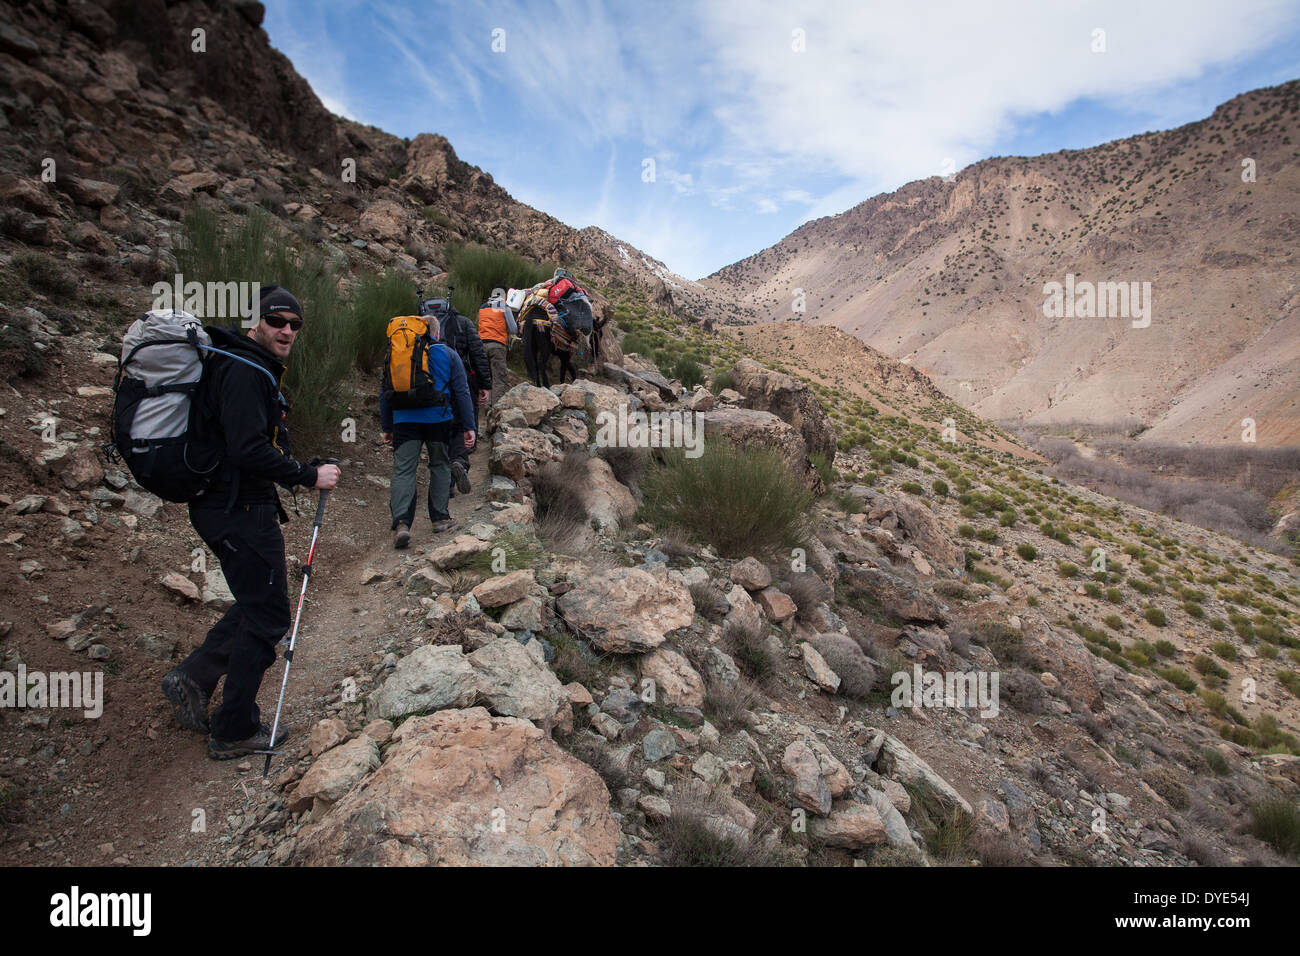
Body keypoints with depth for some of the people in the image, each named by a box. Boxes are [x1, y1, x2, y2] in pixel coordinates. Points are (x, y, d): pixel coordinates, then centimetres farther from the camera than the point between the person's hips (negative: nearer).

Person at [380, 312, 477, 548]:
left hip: (404, 420, 1)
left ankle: (401, 523, -15)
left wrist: (386, 427, 19)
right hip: (439, 420, -1)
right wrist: (469, 427, 4)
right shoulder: (448, 355, 8)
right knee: (440, 467, 14)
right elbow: (462, 392, 3)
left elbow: (384, 392, 14)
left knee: (403, 471, -1)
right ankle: (440, 518, 18)